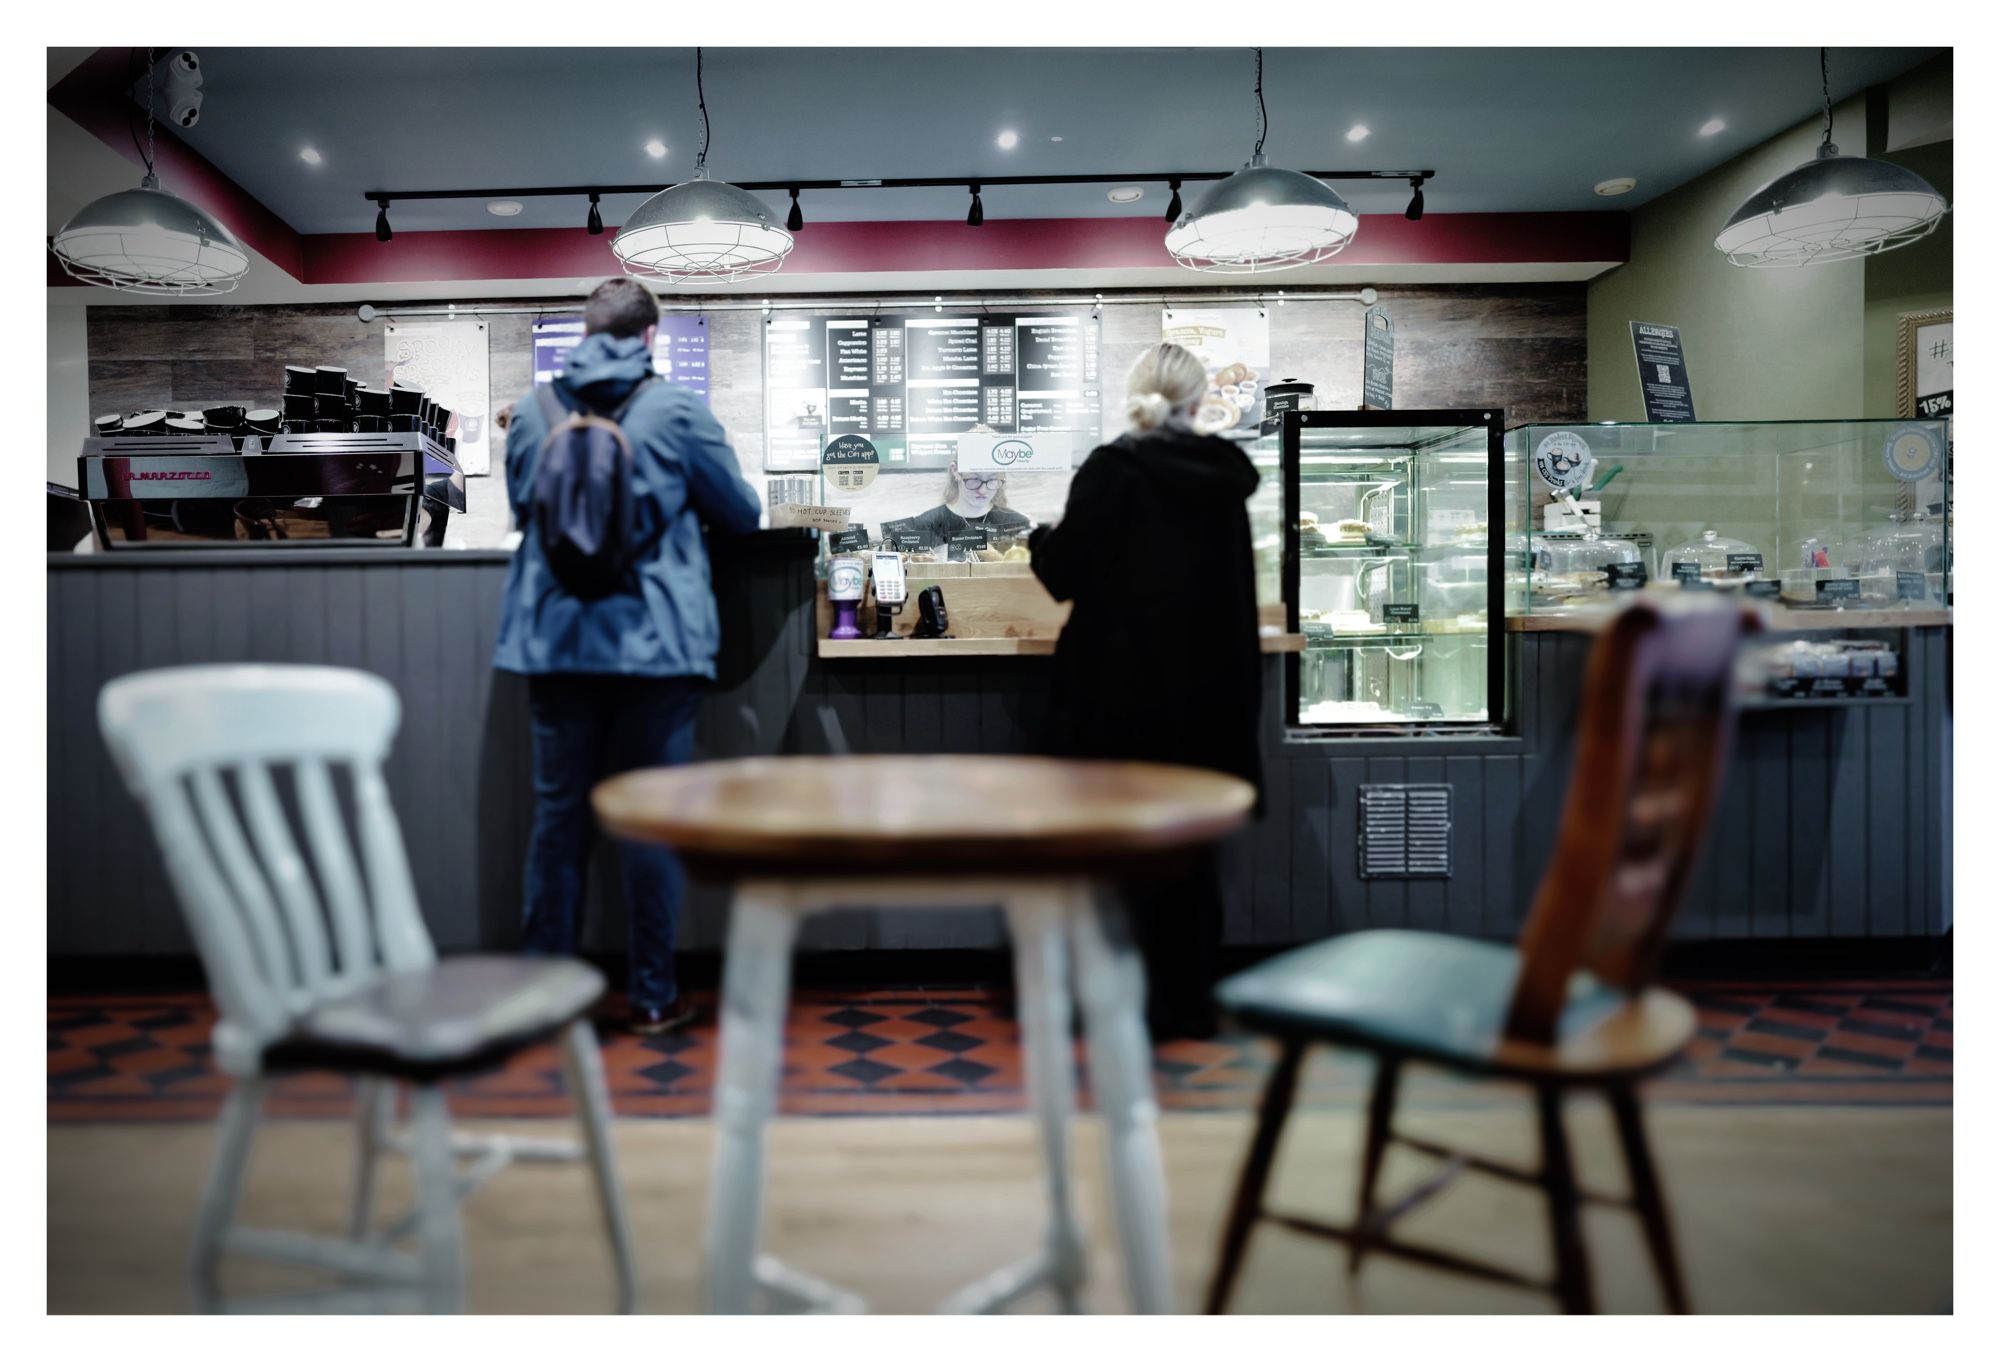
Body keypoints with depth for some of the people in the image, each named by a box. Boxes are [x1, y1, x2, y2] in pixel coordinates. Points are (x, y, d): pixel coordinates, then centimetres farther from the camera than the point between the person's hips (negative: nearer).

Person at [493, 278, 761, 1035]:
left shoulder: (530, 414, 6)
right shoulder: (678, 412, -3)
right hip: (654, 640, -3)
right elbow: (741, 516, 5)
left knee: (559, 812, 11)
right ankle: (652, 995, 11)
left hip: (553, 639, 3)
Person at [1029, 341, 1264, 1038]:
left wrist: (1044, 536, 12)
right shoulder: (1223, 477, 4)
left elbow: (1065, 574, -8)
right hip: (1212, 687, 5)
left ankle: (1149, 1000, 14)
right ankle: (1192, 1000, 22)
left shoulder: (1110, 470, -11)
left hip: (1128, 691, -4)